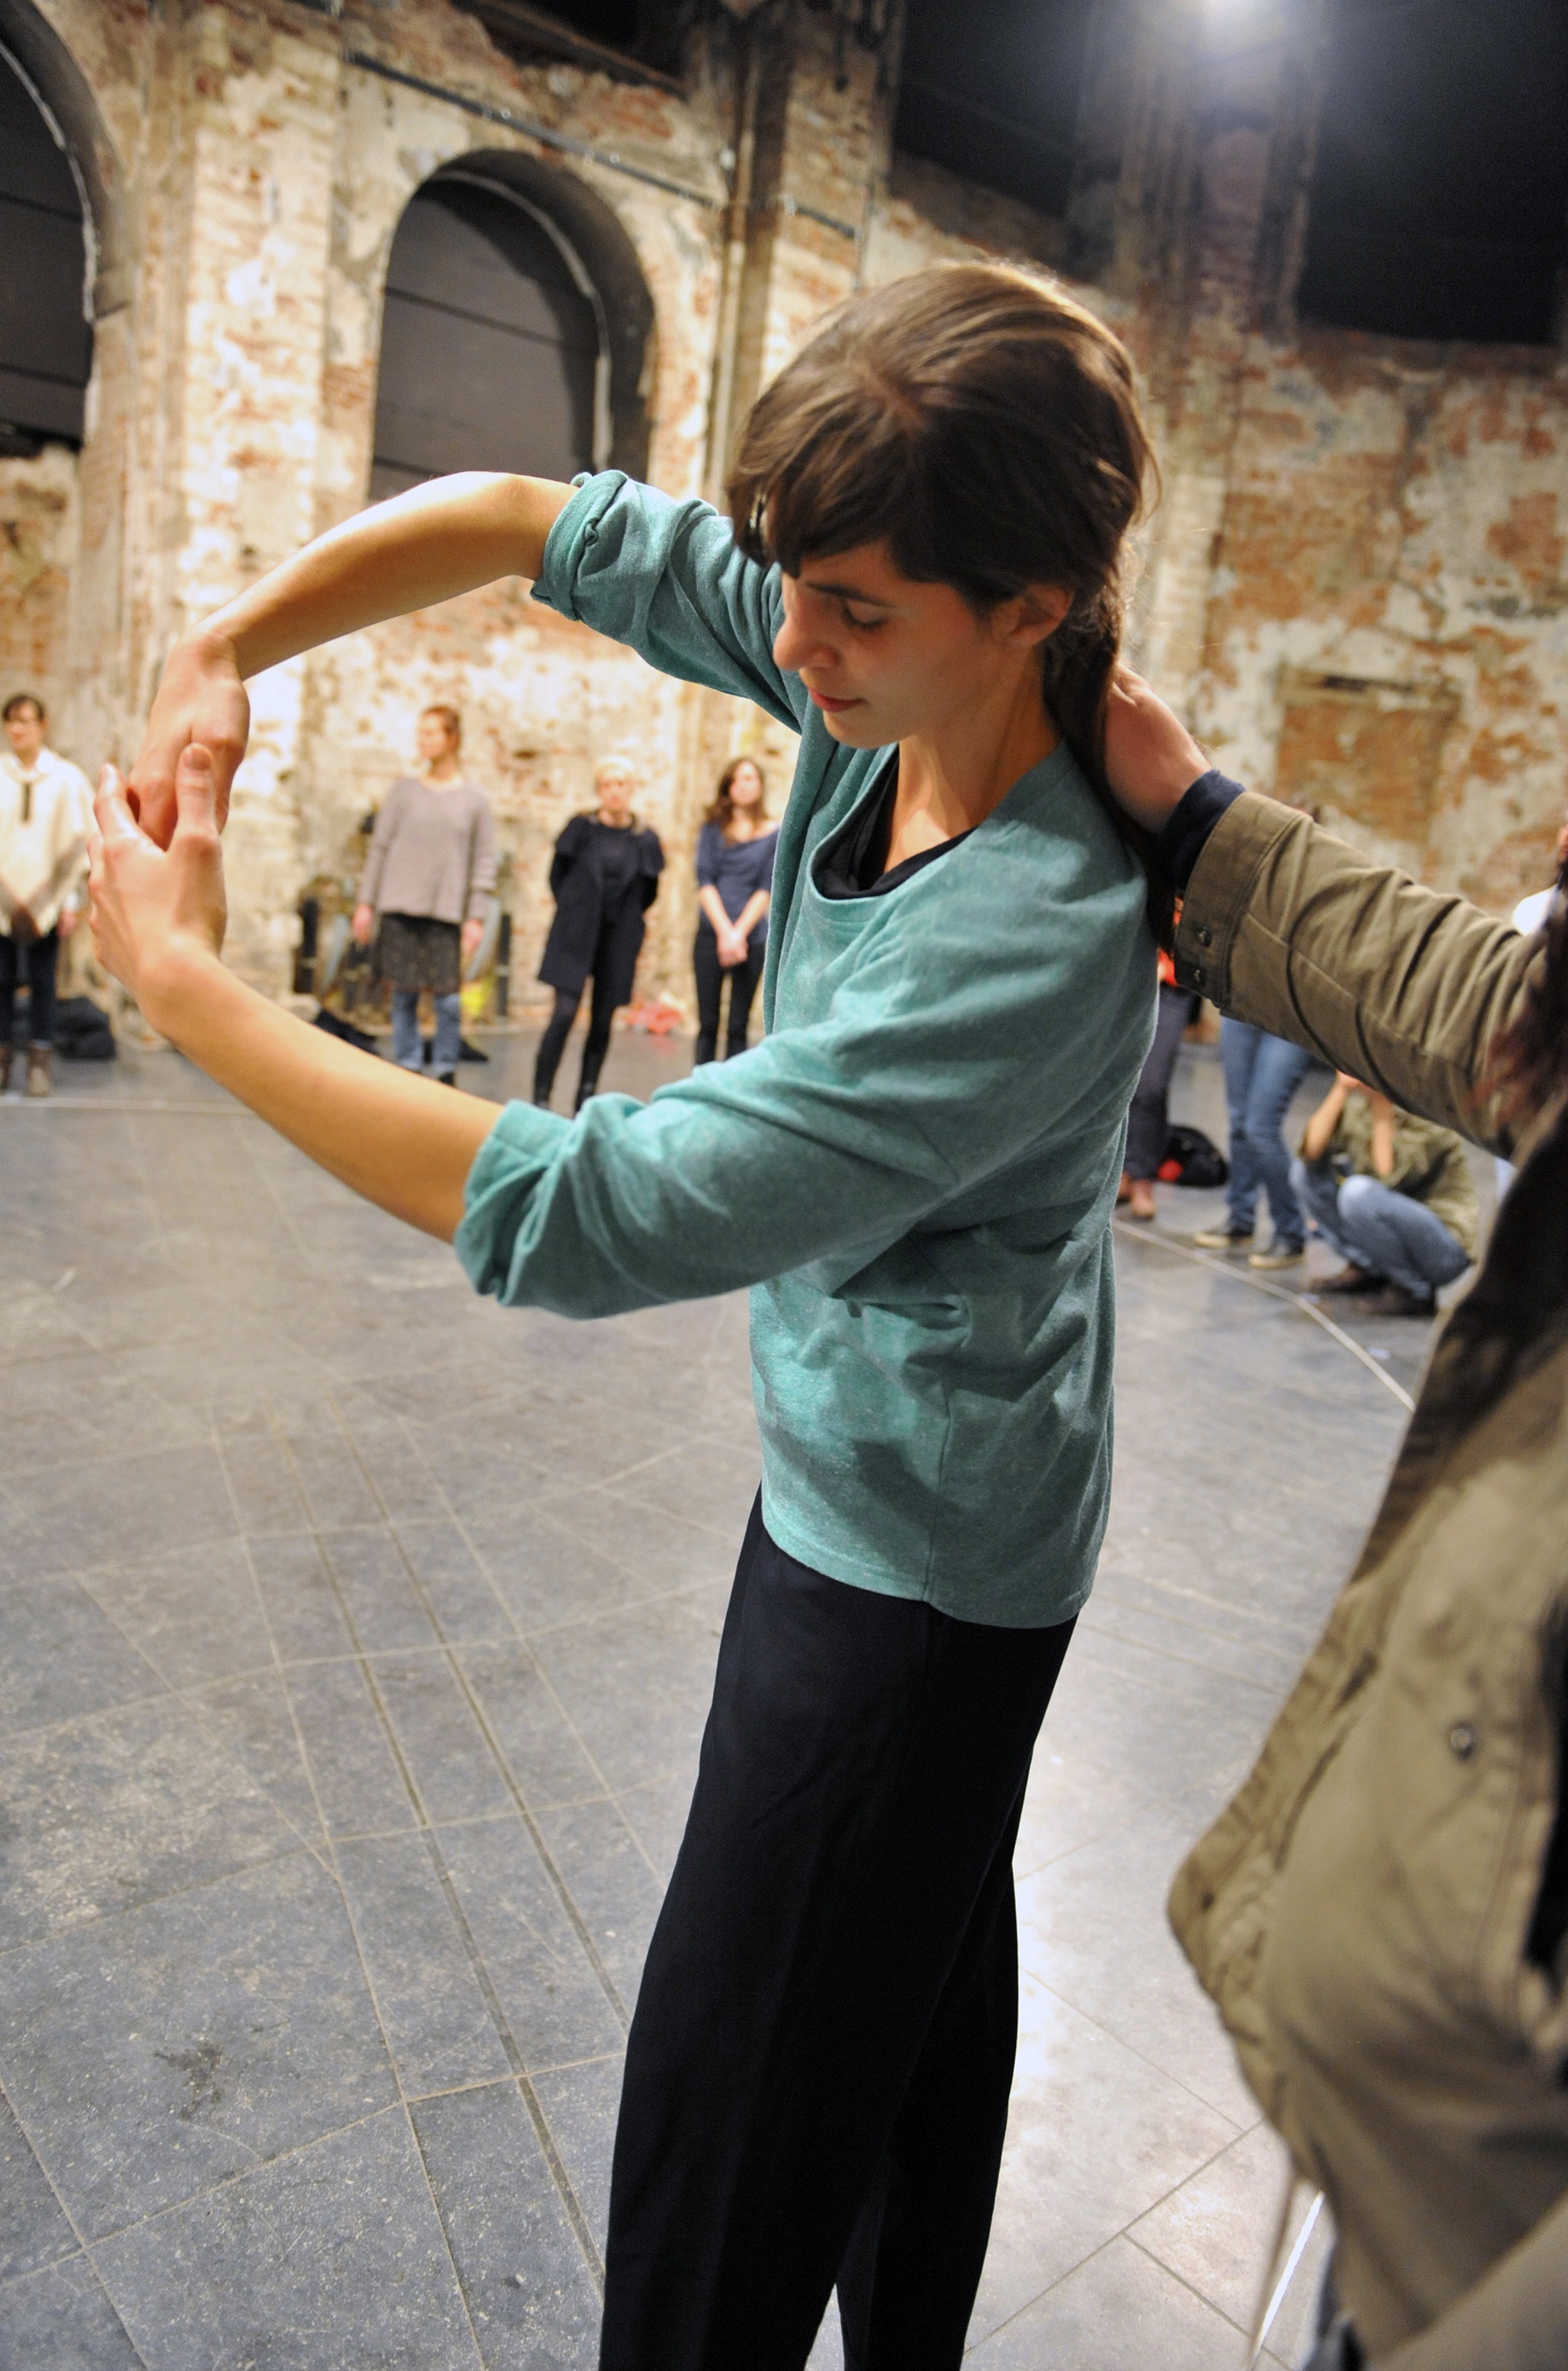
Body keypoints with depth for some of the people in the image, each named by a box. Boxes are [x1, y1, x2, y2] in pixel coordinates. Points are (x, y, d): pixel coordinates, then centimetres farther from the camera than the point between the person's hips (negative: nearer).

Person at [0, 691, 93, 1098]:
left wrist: (70, 901, -2)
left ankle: (40, 1063, 7)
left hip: (46, 898, -1)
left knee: (42, 981, 2)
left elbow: (78, 844, 2)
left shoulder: (67, 778, 1)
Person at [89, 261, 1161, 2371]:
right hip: (871, 1473, 9)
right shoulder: (881, 671, -8)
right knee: (926, 1968, 27)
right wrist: (226, 647, -12)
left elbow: (574, 1216, -32)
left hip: (912, 1543, -9)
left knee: (732, 2105, 6)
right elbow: (529, 519, 1)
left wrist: (184, 974, -22)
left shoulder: (1030, 943, -33)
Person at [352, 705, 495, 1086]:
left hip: (447, 912, -1)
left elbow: (485, 861, 4)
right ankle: (407, 1071, 12)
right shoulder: (404, 789, 8)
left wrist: (476, 917, -3)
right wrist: (366, 902, 4)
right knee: (404, 996, 3)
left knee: (449, 998, -4)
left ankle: (446, 1076, 9)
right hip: (400, 909, 1)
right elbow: (379, 847, 8)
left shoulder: (474, 798, 5)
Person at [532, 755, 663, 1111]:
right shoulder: (581, 828, -2)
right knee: (565, 1013, -11)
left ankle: (586, 1096, 16)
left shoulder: (645, 840, 0)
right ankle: (541, 1095, -4)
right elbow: (557, 876, 8)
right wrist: (574, 911, 9)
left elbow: (648, 892, 13)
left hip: (619, 941, 2)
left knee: (602, 1021, 5)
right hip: (575, 935, -2)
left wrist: (624, 919, 11)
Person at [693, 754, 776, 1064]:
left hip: (751, 939, -1)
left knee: (738, 1026, 0)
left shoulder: (774, 835, 6)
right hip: (711, 935, 1)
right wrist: (724, 932, -11)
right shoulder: (713, 828, 9)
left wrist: (739, 933, -11)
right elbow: (704, 882, 1)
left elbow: (766, 889, 0)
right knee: (707, 1024, 0)